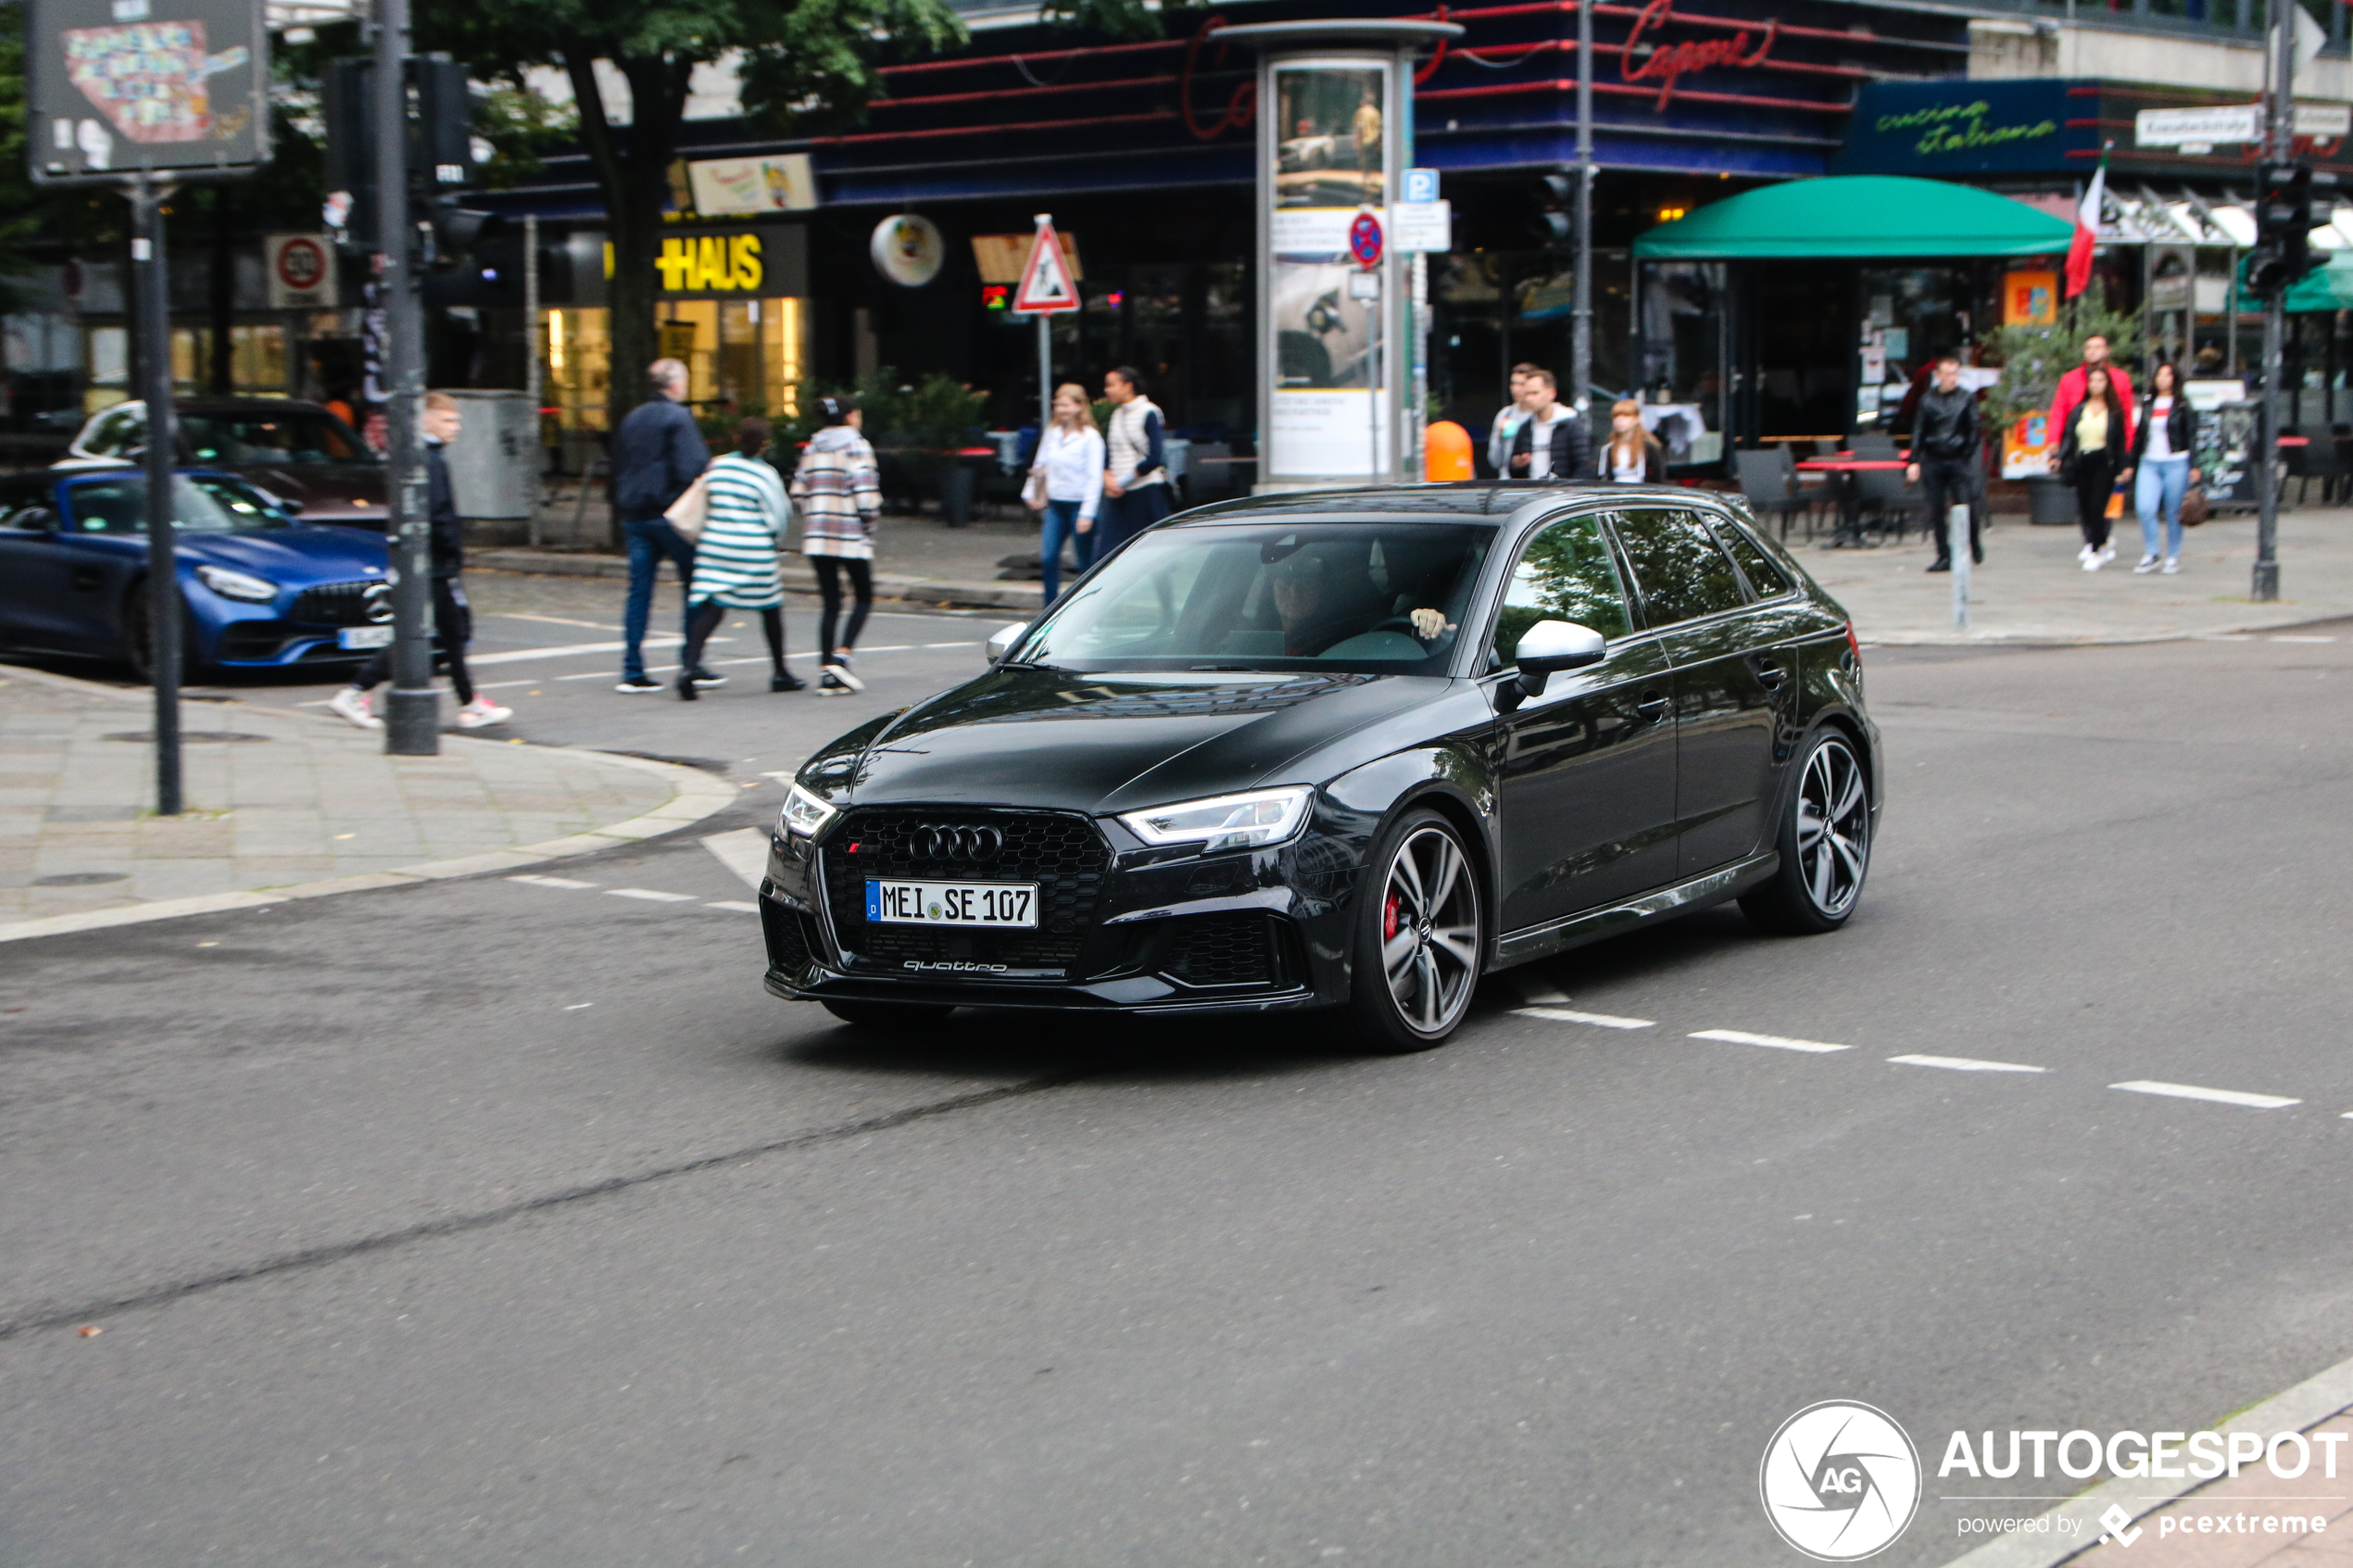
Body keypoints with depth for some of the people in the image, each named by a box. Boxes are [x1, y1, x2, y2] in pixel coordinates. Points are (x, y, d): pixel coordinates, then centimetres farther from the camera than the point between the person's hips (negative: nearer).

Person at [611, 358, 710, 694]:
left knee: (639, 592, 5)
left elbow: (619, 469, 19)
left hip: (635, 515, 7)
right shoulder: (678, 417, -9)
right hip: (670, 515, -6)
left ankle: (633, 671, 1)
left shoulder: (632, 419, 14)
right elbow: (690, 468, -18)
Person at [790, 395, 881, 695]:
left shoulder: (813, 448, 12)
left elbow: (799, 490, 8)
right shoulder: (856, 445, -5)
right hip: (850, 535, -5)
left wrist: (812, 520, 15)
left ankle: (826, 671, 1)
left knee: (830, 602, 8)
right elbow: (865, 491, -13)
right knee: (864, 597, 9)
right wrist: (868, 524, -1)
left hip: (816, 534, 5)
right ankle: (841, 657, -8)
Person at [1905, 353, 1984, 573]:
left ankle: (1975, 544, 18)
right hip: (1933, 461, 2)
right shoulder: (1927, 399, 6)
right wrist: (1915, 462, 3)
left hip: (1959, 460, -2)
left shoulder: (1967, 398, 3)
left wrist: (1967, 456, -2)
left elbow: (1974, 431, 6)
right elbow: (1918, 431, 8)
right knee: (1936, 511, 0)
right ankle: (1944, 556, 7)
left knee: (1966, 506, -8)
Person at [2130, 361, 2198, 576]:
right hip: (2149, 463, 3)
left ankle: (2173, 557, 13)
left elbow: (2191, 435, -2)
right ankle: (2151, 555, -1)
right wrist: (2132, 464, 16)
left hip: (2176, 463, -3)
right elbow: (2139, 435, 17)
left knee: (2173, 513, 1)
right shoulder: (2149, 404, 12)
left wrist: (2194, 467, -8)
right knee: (2144, 508, -12)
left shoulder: (2182, 405, 0)